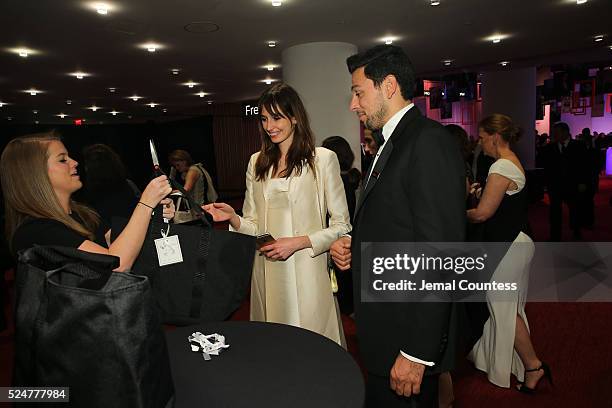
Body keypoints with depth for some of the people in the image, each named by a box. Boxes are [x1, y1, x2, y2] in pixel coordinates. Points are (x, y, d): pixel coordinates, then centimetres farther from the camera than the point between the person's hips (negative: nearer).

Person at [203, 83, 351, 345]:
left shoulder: (323, 159, -3)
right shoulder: (257, 163, 11)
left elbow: (342, 226, -3)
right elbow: (254, 225, 13)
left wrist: (298, 242, -15)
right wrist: (233, 218, -6)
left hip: (307, 273, -4)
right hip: (267, 273, 4)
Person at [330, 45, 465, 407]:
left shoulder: (430, 142, -19)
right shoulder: (394, 143, 12)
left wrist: (417, 353, -21)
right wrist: (353, 245, 0)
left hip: (408, 335, -9)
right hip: (385, 325, 9)